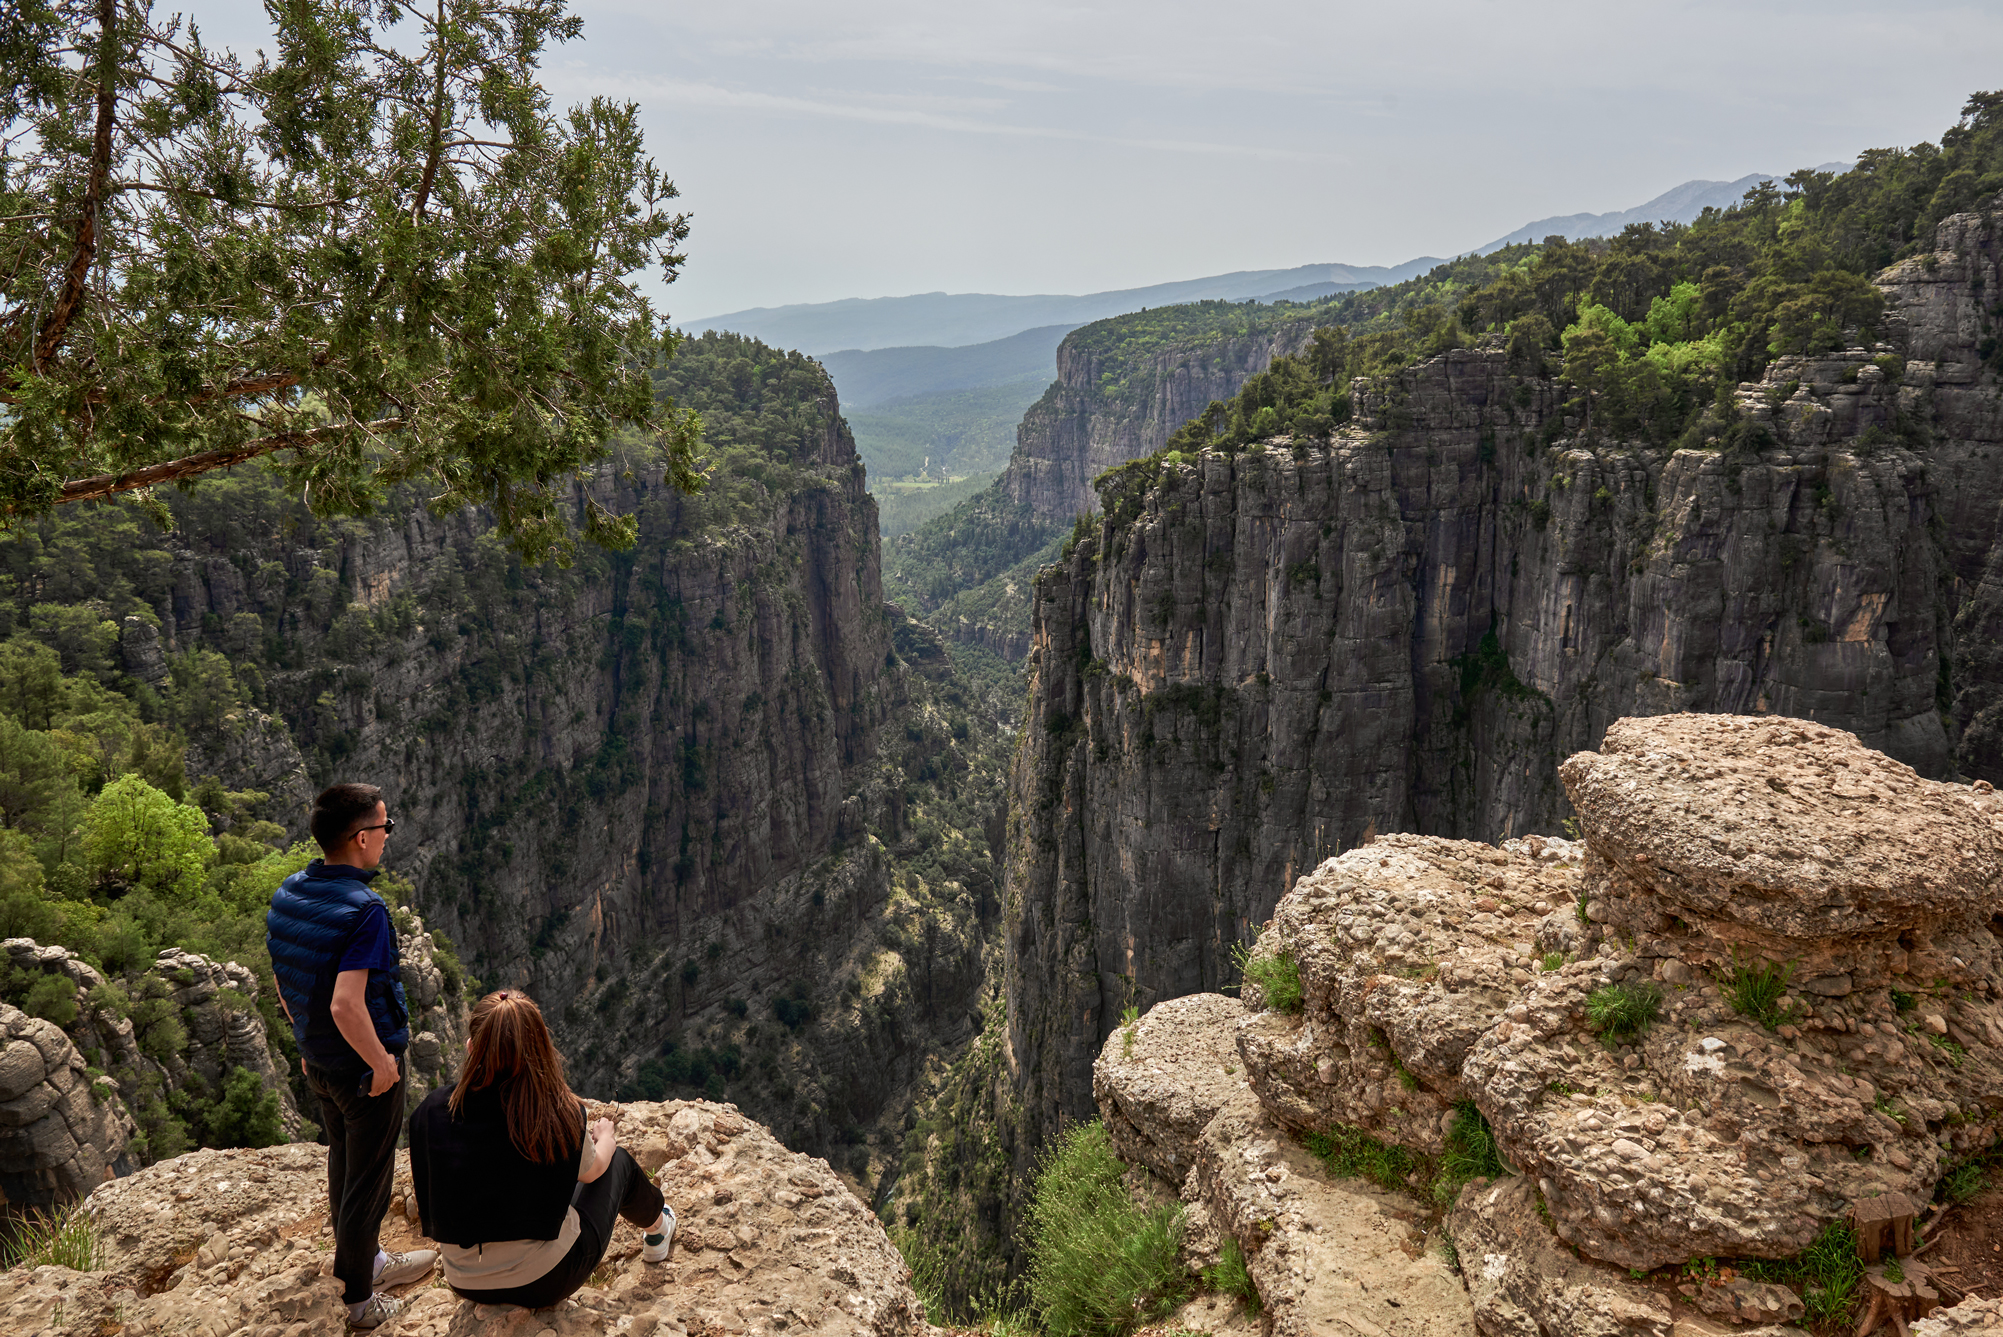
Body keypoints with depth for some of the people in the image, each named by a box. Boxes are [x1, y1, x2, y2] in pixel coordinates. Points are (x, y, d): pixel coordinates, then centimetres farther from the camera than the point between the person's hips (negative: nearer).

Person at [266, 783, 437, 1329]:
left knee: (343, 1162, 24)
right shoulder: (364, 910, -28)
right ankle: (361, 1300, 24)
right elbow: (345, 1006, -32)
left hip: (318, 1062, 8)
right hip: (363, 1067, -8)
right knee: (367, 1180, 9)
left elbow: (282, 982, 9)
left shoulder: (287, 894, -2)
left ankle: (367, 1262, 44)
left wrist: (306, 1039, 20)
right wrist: (381, 1062, -19)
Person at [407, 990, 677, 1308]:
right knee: (617, 1161, 21)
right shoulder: (558, 1113, -21)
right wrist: (606, 1137, 24)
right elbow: (591, 1170, 1)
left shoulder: (431, 1112, -15)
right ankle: (656, 1229, 51)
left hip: (466, 1286, 4)